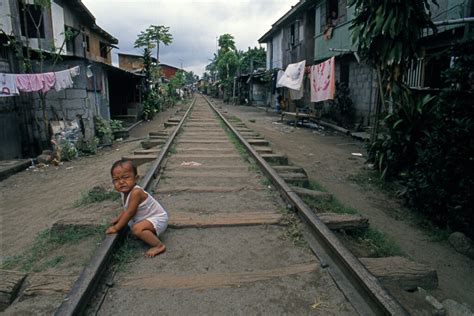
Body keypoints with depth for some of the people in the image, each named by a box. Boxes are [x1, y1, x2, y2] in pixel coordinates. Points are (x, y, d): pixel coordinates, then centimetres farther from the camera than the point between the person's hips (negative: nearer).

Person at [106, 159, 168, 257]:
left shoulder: (136, 192, -31)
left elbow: (129, 212, -25)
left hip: (158, 219, -10)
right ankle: (151, 233, 17)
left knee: (137, 229, -29)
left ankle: (159, 246, -17)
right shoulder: (125, 191, -2)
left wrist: (116, 228, -15)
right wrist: (118, 218, 8)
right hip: (149, 218, 10)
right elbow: (126, 209, 17)